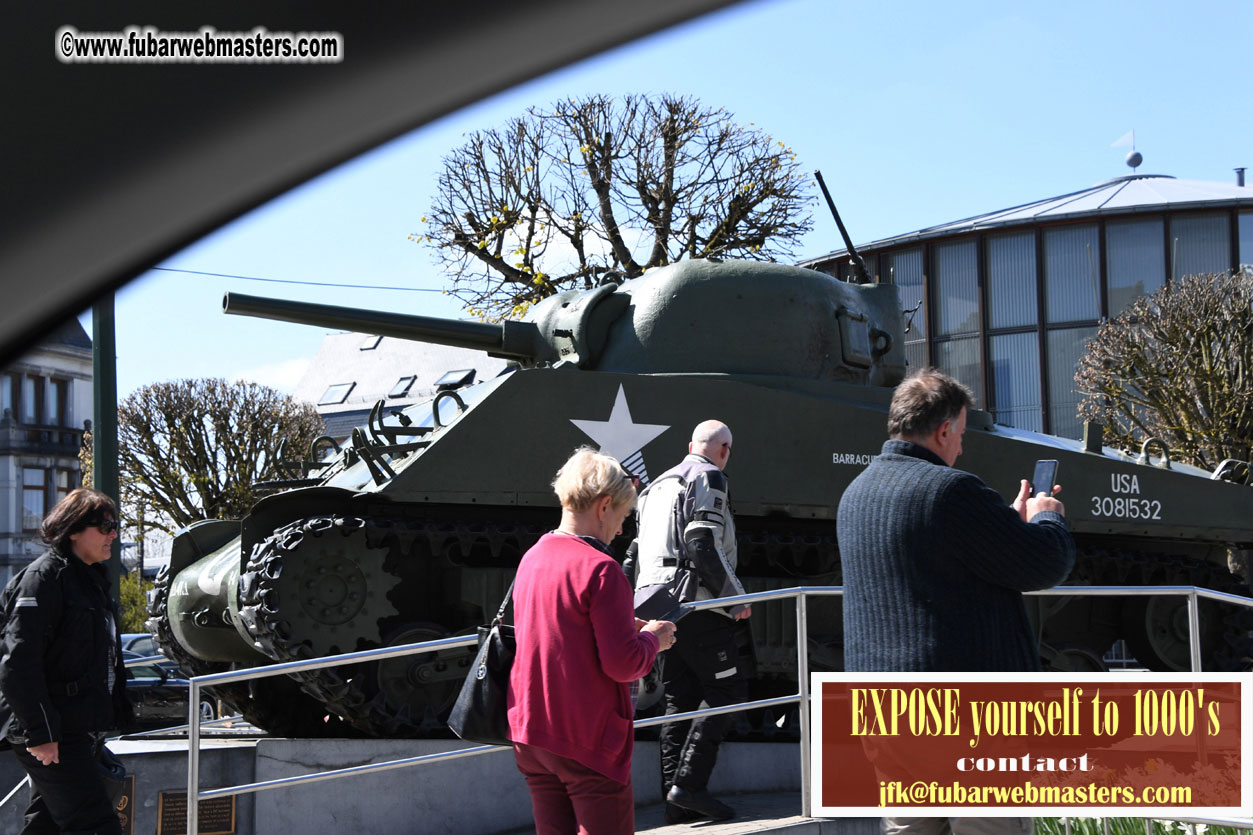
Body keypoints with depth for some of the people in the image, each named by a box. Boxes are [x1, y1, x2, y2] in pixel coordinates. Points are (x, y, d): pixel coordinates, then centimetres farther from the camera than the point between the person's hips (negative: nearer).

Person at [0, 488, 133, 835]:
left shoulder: (91, 578, 17)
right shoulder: (42, 578, -13)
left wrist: (117, 714, 24)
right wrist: (40, 734, -23)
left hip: (84, 733, 9)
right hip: (54, 740, -9)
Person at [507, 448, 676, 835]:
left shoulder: (532, 558, 7)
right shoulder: (601, 569, -17)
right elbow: (623, 663, -20)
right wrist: (652, 638, 0)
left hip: (531, 734, 7)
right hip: (589, 742, -7)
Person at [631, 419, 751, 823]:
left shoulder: (658, 486, 23)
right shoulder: (708, 478, -5)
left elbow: (640, 551, 22)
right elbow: (703, 545, -17)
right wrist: (736, 596, -11)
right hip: (699, 605, -8)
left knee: (680, 698, 10)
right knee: (725, 690, -2)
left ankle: (675, 797, 7)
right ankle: (689, 783, -12)